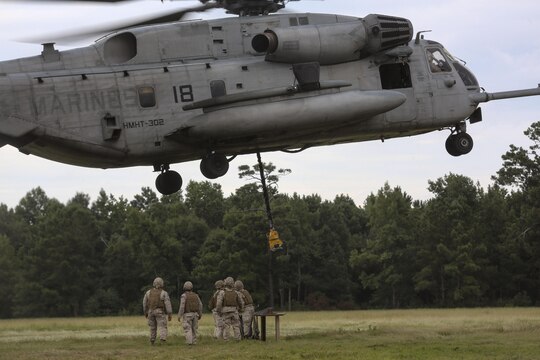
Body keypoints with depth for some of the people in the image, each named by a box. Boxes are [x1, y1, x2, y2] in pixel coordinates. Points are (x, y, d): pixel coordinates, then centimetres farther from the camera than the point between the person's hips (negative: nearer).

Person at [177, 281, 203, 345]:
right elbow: (200, 305, 6)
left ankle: (189, 341, -14)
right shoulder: (195, 295, 6)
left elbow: (182, 306, -17)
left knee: (187, 329, -3)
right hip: (195, 314, 5)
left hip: (187, 315, -5)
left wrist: (179, 316, -13)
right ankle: (194, 341, 9)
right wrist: (200, 314, 15)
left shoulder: (184, 296, -10)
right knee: (194, 329, 12)